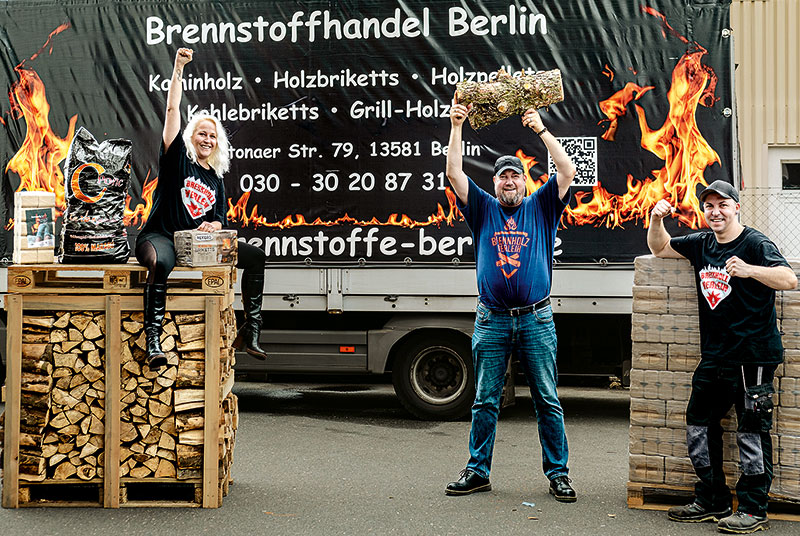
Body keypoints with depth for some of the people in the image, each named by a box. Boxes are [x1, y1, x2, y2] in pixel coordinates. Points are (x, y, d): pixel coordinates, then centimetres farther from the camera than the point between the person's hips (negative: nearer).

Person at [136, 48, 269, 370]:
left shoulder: (216, 179, 18)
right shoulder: (177, 158, 4)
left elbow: (220, 220, 18)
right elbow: (172, 109, -4)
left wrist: (213, 225, -7)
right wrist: (178, 69, -9)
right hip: (160, 237, -6)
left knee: (257, 257, -6)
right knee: (161, 263, -42)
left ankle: (250, 332, -4)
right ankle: (152, 339, -41)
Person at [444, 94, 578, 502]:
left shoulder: (540, 208, 10)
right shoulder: (483, 210, 11)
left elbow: (568, 171, -2)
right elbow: (454, 174, 2)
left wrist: (541, 130, -6)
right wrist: (456, 127, -5)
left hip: (536, 320, -1)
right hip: (492, 321, 1)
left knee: (547, 400, 2)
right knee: (485, 400, 5)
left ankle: (557, 472, 8)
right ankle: (478, 471, 13)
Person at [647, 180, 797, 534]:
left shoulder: (755, 244, -8)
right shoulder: (701, 244, 12)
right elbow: (659, 248, 26)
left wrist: (749, 269, -38)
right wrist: (657, 219, 6)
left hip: (752, 355, -8)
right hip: (714, 356, 8)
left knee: (751, 431, -5)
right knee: (698, 425, 11)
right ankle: (712, 501, 22)